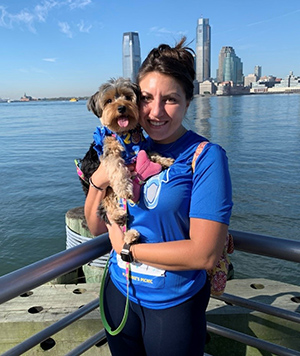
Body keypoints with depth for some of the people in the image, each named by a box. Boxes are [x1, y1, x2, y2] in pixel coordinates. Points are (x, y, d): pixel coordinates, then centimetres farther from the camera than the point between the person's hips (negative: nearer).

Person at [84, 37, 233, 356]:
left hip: (175, 303, -4)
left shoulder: (206, 156, -18)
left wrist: (126, 247, -17)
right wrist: (98, 181, -17)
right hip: (119, 293, 5)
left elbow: (205, 254, -24)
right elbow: (96, 228, 1)